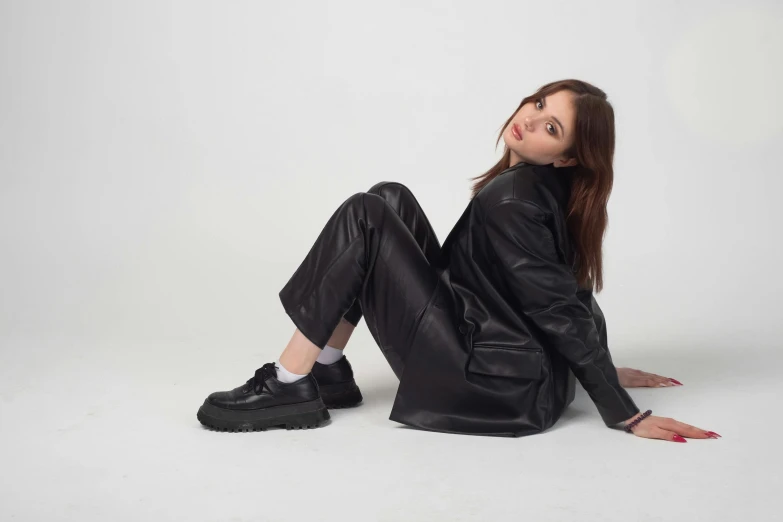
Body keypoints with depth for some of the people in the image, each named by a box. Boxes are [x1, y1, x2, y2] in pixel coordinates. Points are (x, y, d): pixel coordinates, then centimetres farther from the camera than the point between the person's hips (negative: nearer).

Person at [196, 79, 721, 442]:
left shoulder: (508, 199, -19)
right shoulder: (553, 192, 8)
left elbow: (564, 313, -19)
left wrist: (628, 417, -16)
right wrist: (607, 369, 24)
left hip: (500, 392, -9)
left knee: (365, 218, -12)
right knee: (391, 200, 7)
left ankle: (290, 388, -7)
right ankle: (328, 372, 9)